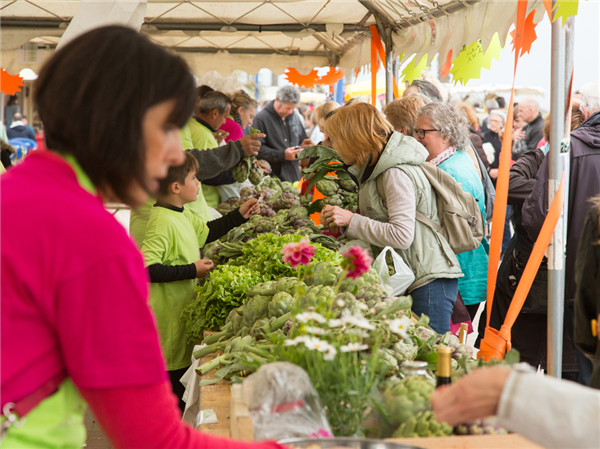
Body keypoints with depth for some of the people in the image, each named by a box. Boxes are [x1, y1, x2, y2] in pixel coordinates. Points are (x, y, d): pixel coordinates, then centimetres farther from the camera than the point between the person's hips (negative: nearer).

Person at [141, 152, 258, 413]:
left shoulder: (182, 215, 8)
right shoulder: (162, 222, -23)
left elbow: (206, 232, 27)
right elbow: (147, 268, -29)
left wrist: (239, 215, 20)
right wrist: (192, 271, -23)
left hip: (183, 308, 10)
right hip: (169, 312, -10)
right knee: (174, 372, 0)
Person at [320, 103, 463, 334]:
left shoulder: (396, 174, -15)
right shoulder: (378, 169, 17)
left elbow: (402, 235, -22)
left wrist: (351, 220, -17)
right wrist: (339, 220, 6)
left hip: (429, 281, -10)